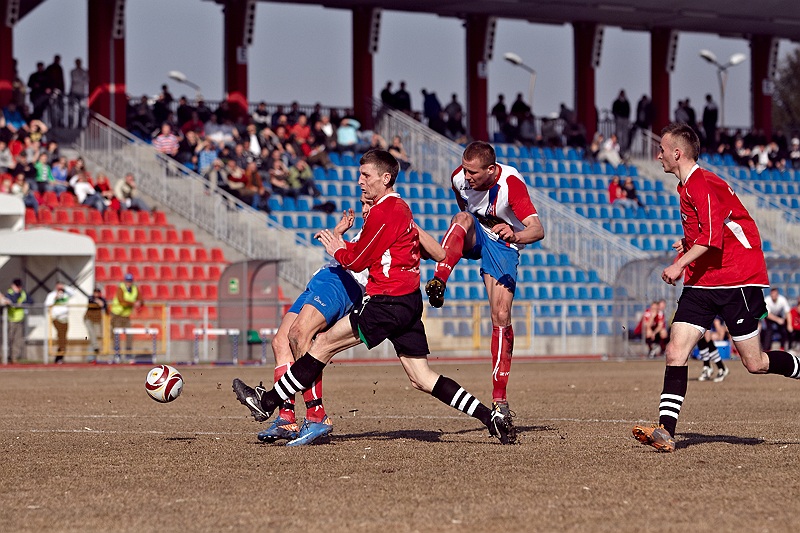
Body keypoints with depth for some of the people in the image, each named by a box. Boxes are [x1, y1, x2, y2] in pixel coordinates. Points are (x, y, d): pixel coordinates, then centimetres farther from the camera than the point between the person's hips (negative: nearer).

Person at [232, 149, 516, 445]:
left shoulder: (384, 212, -13)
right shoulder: (400, 207, 17)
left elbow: (357, 261, -7)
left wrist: (337, 249, 11)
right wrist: (343, 245, 11)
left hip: (389, 302, -9)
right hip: (409, 301, 9)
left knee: (324, 344, -2)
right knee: (422, 379, 7)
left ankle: (267, 402, 4)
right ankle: (492, 417, 2)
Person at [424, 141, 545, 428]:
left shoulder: (511, 184, -28)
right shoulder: (459, 177, -14)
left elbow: (538, 229, -38)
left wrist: (515, 235, -57)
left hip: (503, 244, -3)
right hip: (473, 237, 3)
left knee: (501, 317, -14)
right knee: (463, 219, -34)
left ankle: (499, 397, -8)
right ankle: (438, 282, -47)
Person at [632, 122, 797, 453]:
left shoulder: (702, 184, -15)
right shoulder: (687, 187, 16)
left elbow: (712, 236, -24)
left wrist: (681, 264, -25)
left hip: (736, 281, -9)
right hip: (701, 284, 9)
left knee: (754, 363, -3)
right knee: (676, 353, -8)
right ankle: (665, 431, -15)